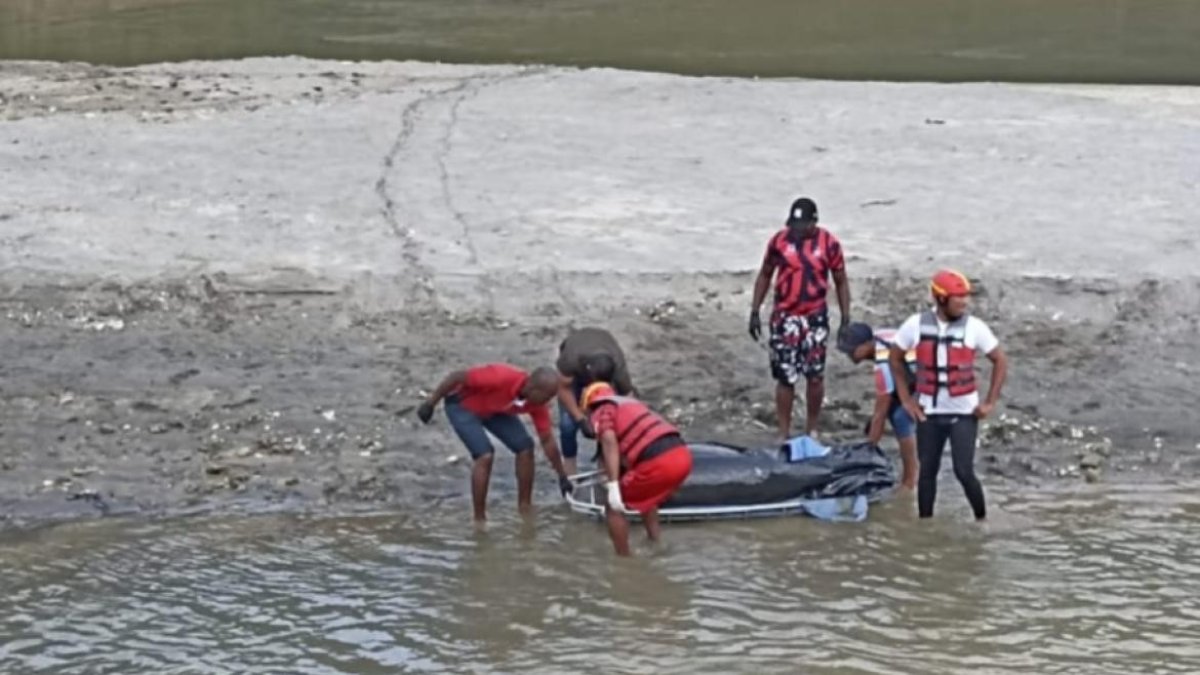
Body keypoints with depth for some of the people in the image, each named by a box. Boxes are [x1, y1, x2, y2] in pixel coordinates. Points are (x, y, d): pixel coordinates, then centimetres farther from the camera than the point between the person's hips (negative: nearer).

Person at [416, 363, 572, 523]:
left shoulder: (537, 403, -19)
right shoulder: (501, 378, -41)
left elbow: (547, 440, -7)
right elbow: (457, 377, -31)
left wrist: (563, 477, -3)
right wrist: (430, 403, -22)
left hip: (494, 409, 7)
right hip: (462, 405, -7)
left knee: (525, 447, -5)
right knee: (485, 455, -23)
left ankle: (525, 509, 11)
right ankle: (479, 519, -12)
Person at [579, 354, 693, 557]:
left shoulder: (602, 410, 8)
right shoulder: (629, 402, 33)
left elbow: (610, 442, -14)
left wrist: (613, 485, -20)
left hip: (659, 462, -8)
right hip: (682, 454, 8)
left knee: (613, 507, 8)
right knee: (644, 497, 36)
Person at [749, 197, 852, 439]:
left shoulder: (829, 244, -5)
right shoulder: (779, 241, -4)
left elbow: (841, 281, 4)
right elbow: (765, 275, 8)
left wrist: (845, 318, 0)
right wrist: (754, 311, 5)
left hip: (815, 317, 0)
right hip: (784, 318, 0)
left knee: (815, 376, 5)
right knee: (785, 378, 0)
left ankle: (812, 430, 20)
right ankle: (784, 434, 7)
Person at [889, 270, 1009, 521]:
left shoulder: (974, 327, -9)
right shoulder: (916, 325, -6)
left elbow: (1000, 361, 1)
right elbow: (895, 358, 9)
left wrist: (991, 402, -3)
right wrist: (906, 398, 5)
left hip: (964, 413, -2)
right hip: (929, 413, 2)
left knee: (964, 471, -8)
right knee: (927, 471, 8)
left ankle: (982, 519, 11)